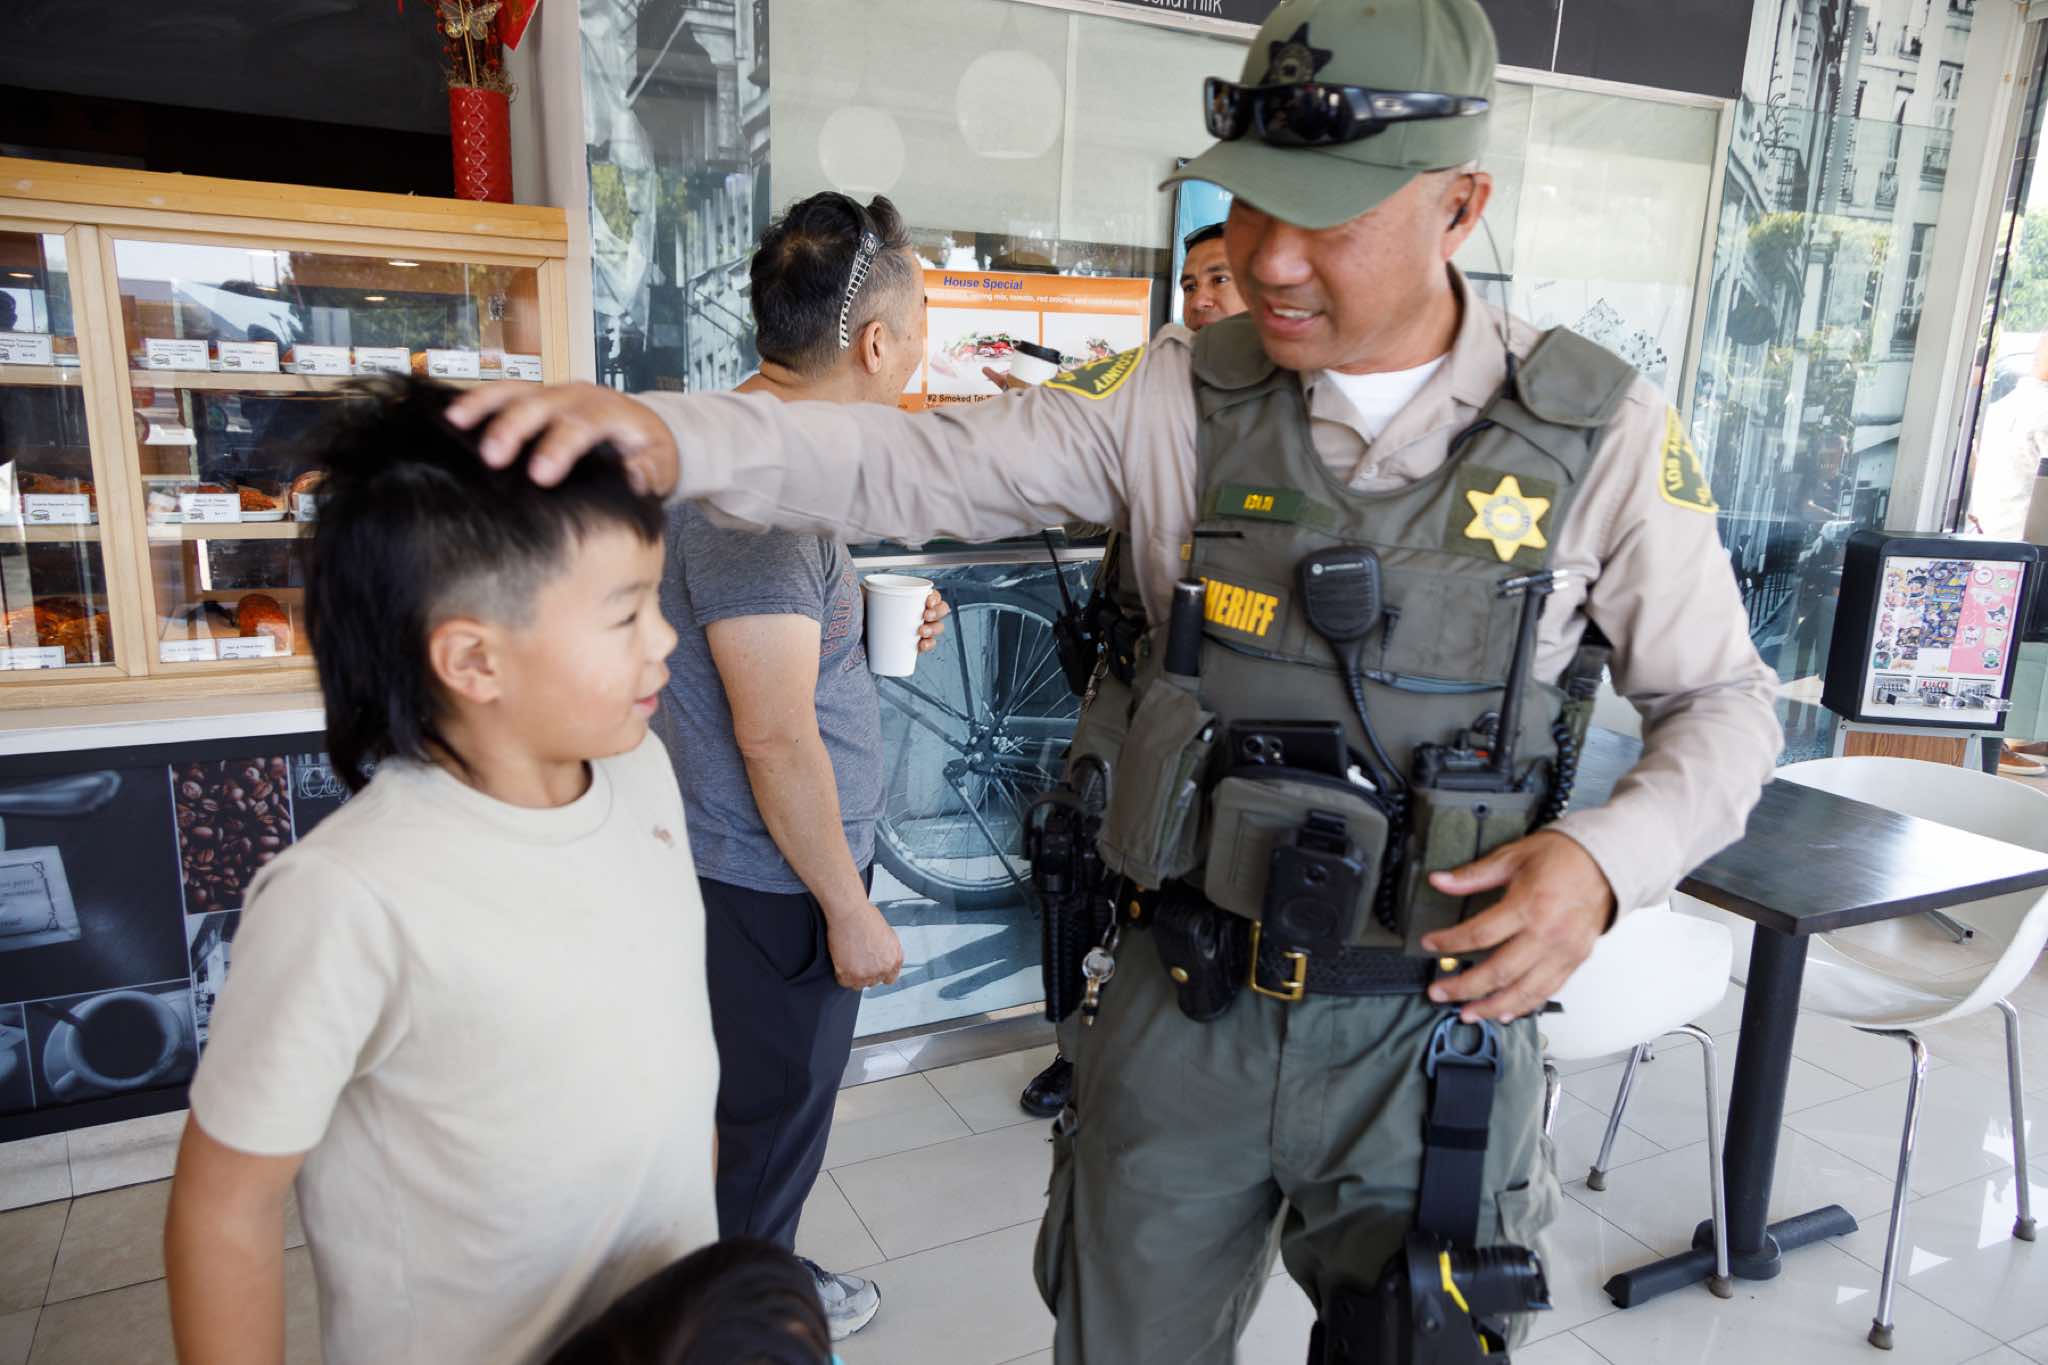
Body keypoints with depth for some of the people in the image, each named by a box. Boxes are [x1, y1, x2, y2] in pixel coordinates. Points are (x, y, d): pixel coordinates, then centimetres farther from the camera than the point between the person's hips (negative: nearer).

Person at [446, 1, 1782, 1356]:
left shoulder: (1602, 430, -8)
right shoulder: (1174, 402, -6)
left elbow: (1725, 700, 1)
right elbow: (915, 465, -9)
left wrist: (1609, 858, -19)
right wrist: (668, 433, -26)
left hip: (1434, 1024, -1)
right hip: (1184, 1004, 2)